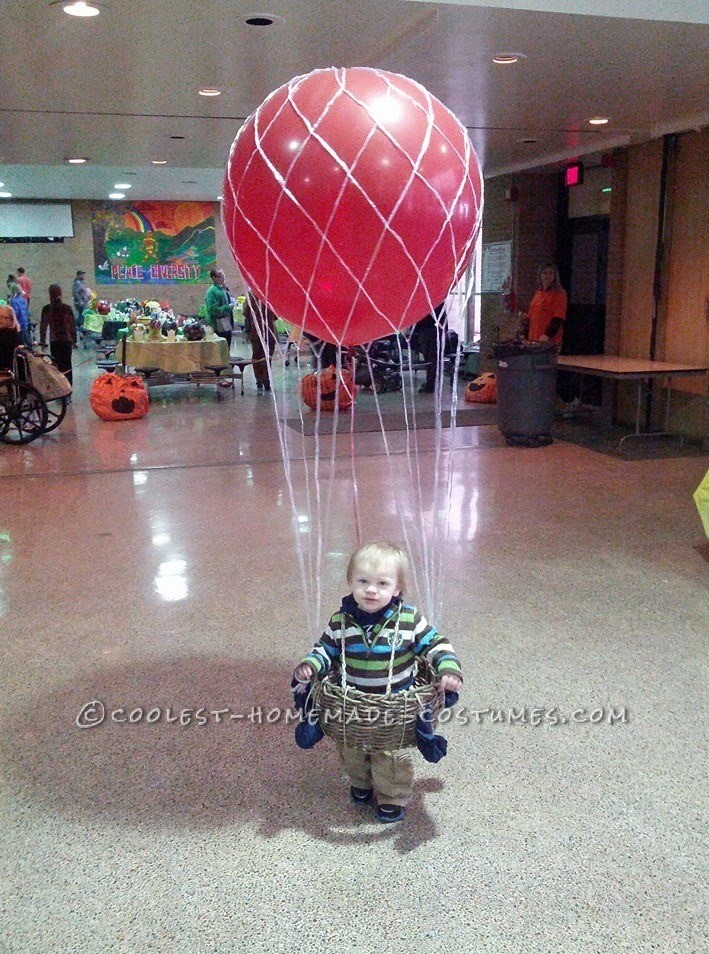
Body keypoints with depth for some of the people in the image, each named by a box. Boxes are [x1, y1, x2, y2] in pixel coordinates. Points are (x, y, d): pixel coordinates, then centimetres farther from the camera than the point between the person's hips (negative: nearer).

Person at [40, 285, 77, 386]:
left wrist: (42, 341, 4)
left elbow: (43, 325, -4)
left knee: (58, 365, 6)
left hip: (54, 341, -1)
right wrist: (74, 340, 8)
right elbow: (73, 325, -1)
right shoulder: (67, 308, -3)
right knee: (67, 364, 11)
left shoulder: (46, 309, -5)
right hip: (67, 340, 1)